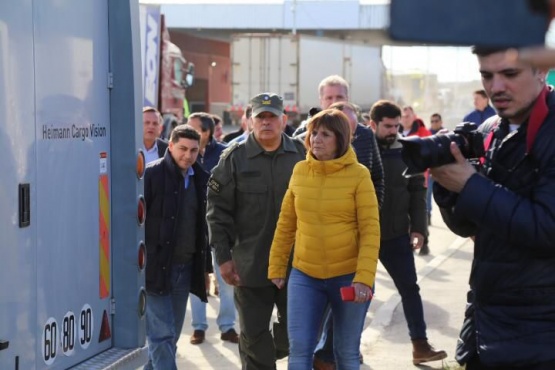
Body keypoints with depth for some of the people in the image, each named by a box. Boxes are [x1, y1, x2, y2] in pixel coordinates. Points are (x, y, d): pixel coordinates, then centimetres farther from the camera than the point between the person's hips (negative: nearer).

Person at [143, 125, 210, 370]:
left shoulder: (200, 178, 10)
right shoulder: (151, 174, -9)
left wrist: (202, 264, 13)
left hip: (186, 267, 6)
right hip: (157, 267, -6)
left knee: (172, 334, 13)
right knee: (162, 335, -7)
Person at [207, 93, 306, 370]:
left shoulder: (302, 155, 3)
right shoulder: (234, 158, -1)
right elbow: (218, 211, -2)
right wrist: (223, 256, -7)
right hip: (250, 265, -2)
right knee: (254, 336, 5)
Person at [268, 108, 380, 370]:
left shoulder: (358, 174, -8)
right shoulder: (299, 171, 3)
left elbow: (371, 230, -11)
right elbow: (285, 225, 9)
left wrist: (364, 278, -19)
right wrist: (276, 268, 9)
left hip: (348, 276, -2)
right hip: (304, 275, 3)